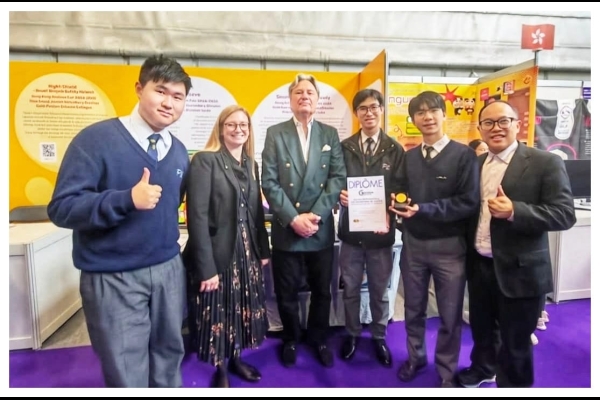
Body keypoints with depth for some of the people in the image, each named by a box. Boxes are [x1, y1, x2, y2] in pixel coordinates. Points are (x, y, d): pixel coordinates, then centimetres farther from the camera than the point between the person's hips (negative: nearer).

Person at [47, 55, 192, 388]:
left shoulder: (179, 151, 4)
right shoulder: (96, 139, -13)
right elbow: (61, 208, -15)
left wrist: (172, 246, 6)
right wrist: (127, 199, -28)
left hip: (169, 270, 5)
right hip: (113, 278, -4)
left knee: (169, 357, 18)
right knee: (126, 376, 9)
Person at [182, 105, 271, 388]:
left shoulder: (251, 164, 10)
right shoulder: (204, 160, -11)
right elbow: (197, 215, -17)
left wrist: (263, 250, 9)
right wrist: (206, 266, -21)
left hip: (247, 252, 6)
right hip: (217, 254, -6)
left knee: (242, 309, 18)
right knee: (217, 313, 10)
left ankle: (236, 359, 40)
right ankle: (220, 370, 33)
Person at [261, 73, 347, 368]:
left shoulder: (330, 134, 6)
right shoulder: (275, 133, 1)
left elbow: (338, 178, -2)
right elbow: (269, 183, -6)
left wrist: (315, 214, -14)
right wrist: (293, 218, -15)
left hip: (321, 230, 2)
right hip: (286, 230, -1)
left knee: (322, 291, 14)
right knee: (286, 293, 11)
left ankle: (318, 339, 37)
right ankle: (290, 340, 35)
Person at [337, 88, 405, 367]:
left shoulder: (395, 150, 1)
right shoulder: (344, 147, 3)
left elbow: (399, 191, -3)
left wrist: (389, 217, -20)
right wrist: (340, 194, -19)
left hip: (381, 232, 0)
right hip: (351, 231, 1)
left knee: (379, 291, 15)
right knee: (350, 289, 14)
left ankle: (379, 337, 35)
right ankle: (352, 334, 35)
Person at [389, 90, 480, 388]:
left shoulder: (464, 154, -8)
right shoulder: (409, 157, 7)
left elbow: (469, 203, -15)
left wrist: (423, 209, -22)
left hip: (449, 246, -3)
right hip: (413, 243, 4)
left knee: (450, 315, 11)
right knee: (413, 309, 18)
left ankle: (446, 372, 33)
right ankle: (415, 357, 41)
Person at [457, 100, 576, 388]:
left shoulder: (546, 163, -11)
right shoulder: (475, 164, 6)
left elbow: (565, 214, -17)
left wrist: (514, 211, -31)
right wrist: (467, 252, 4)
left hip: (519, 270, -5)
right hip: (479, 266, 5)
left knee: (515, 344, 12)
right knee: (481, 328, 25)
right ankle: (482, 369, 50)